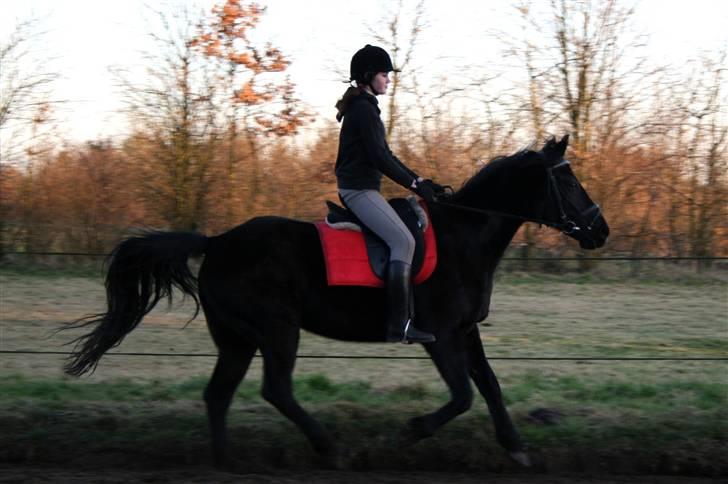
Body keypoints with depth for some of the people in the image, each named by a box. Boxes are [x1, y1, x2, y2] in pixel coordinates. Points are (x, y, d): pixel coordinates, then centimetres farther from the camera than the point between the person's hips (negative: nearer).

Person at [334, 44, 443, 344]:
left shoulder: (364, 107, 19)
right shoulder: (363, 108, -13)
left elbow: (384, 155, 21)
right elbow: (379, 157, -18)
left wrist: (419, 180, 14)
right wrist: (414, 184, -12)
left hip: (357, 187, 11)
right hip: (359, 188, -11)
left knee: (401, 238, 16)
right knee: (403, 241, -20)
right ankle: (398, 325, -25)